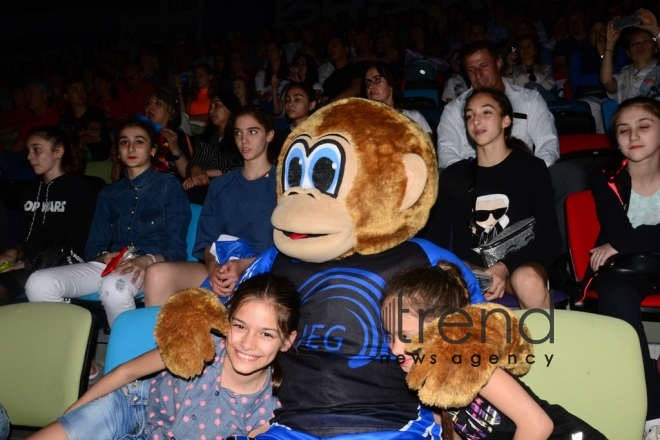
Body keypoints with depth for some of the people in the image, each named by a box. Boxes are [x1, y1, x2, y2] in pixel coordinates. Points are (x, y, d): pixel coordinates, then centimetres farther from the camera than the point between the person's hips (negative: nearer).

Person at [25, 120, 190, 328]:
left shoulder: (169, 187, 7)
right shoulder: (108, 194, 22)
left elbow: (176, 249, -1)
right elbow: (93, 248, 16)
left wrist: (147, 260, -22)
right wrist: (104, 257, -9)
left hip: (154, 265, -4)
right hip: (112, 265, 5)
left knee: (114, 287, -39)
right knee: (39, 283, -20)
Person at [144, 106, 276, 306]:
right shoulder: (219, 186, 22)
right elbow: (206, 240, 13)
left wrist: (243, 265, -17)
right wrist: (213, 266, -10)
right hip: (220, 271, 5)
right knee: (158, 274, -24)